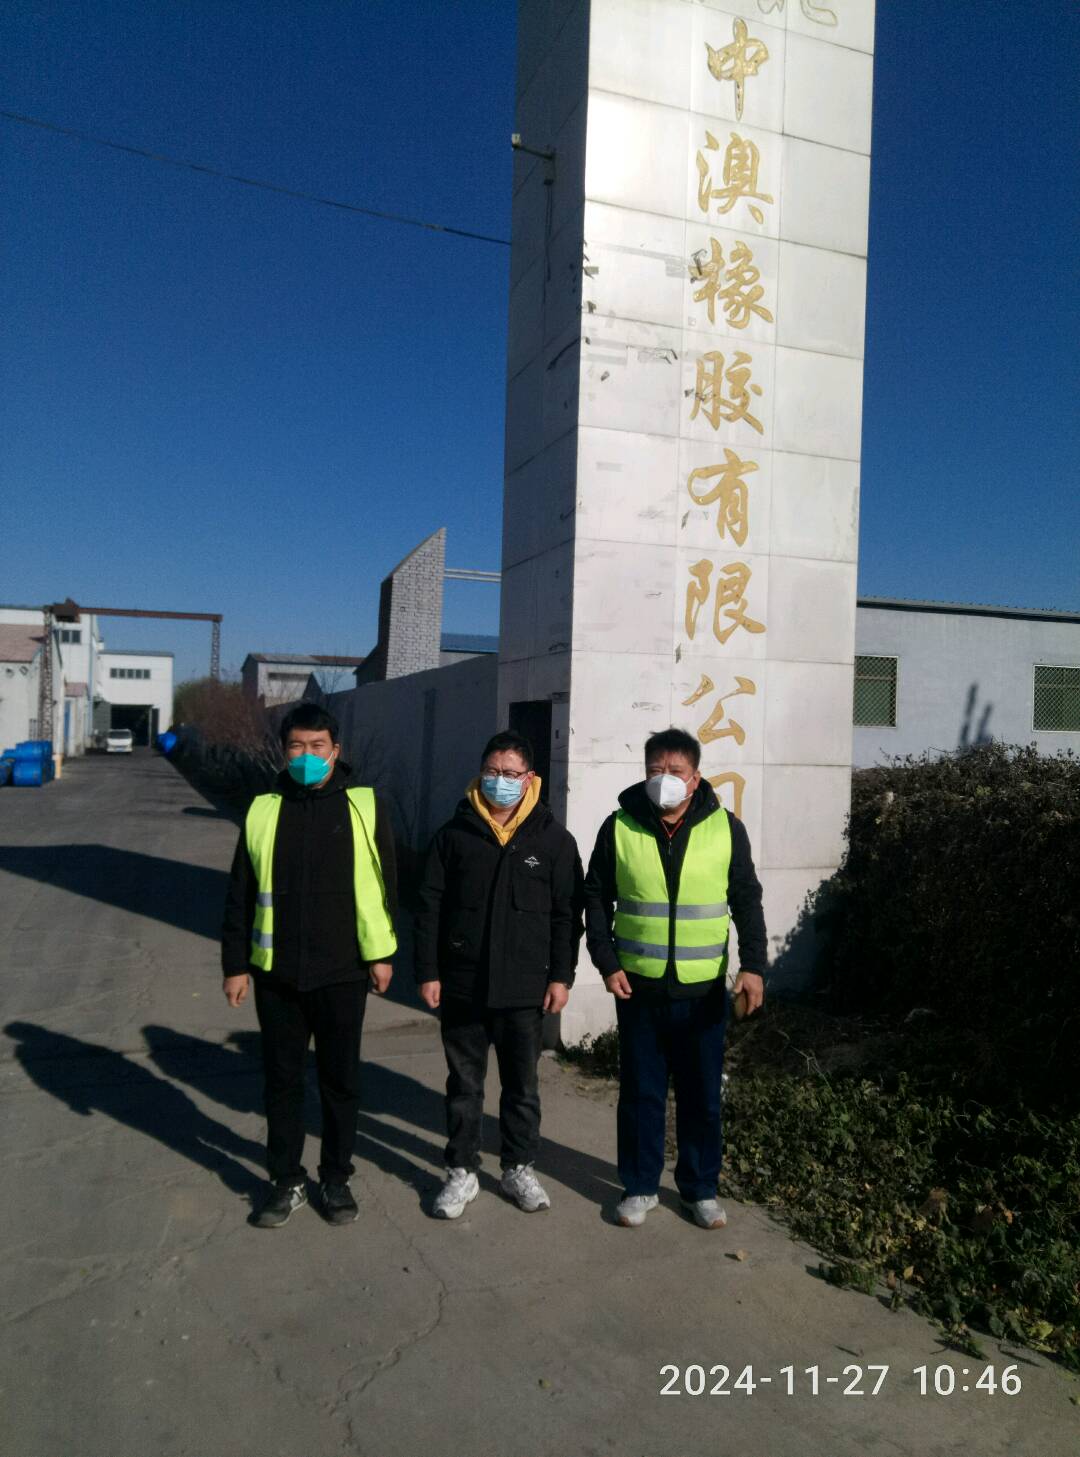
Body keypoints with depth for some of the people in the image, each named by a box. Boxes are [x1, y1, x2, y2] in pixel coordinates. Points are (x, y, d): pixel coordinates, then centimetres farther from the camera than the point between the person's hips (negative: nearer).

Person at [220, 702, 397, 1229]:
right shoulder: (263, 810, 2)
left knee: (340, 1080, 11)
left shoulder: (364, 805, -3)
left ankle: (336, 1179, 28)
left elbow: (384, 883, -1)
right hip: (275, 973, 2)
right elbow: (240, 895, 5)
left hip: (343, 971, -1)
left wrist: (381, 953, -2)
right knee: (282, 1079, 12)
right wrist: (235, 964, 4)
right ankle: (287, 1181, 29)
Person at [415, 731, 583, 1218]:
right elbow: (430, 907, 1)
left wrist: (561, 975, -3)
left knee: (522, 1086, 13)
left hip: (525, 989, 0)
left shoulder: (553, 839, -1)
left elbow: (567, 914, 1)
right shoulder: (455, 834, -1)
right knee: (464, 1084, 13)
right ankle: (461, 1172, 27)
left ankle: (519, 1169, 30)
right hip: (461, 985, 1)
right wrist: (428, 972, -3)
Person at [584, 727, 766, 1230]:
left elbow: (747, 902, 1)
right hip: (637, 986, 0)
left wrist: (753, 965, -10)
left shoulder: (726, 828, -3)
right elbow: (597, 900, 3)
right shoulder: (620, 827, -3)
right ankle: (640, 1186, 28)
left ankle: (700, 1187, 29)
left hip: (703, 989, 0)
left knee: (702, 1094, 11)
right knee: (640, 1093, 11)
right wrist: (607, 963, -6)